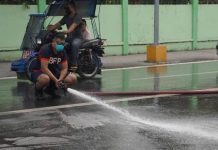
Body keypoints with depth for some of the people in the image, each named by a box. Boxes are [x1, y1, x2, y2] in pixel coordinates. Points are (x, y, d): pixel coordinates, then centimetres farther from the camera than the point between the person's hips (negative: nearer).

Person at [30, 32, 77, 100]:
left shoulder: (62, 52, -3)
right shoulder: (45, 49, -22)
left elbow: (64, 68, -2)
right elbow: (44, 68, -28)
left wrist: (60, 80, -22)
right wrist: (56, 80, -32)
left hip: (53, 72, 7)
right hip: (38, 72, -6)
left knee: (73, 78, -11)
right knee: (45, 79, -43)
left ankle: (50, 89, 9)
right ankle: (38, 90, -5)